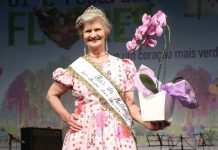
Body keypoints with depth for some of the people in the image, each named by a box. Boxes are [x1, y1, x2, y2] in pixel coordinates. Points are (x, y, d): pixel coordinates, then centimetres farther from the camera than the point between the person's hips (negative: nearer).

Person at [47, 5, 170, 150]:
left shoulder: (122, 66, 5)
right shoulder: (75, 68, 5)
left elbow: (130, 104, 5)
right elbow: (52, 94, 17)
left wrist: (147, 122, -12)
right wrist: (66, 116, 2)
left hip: (117, 137, 0)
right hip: (84, 137, 0)